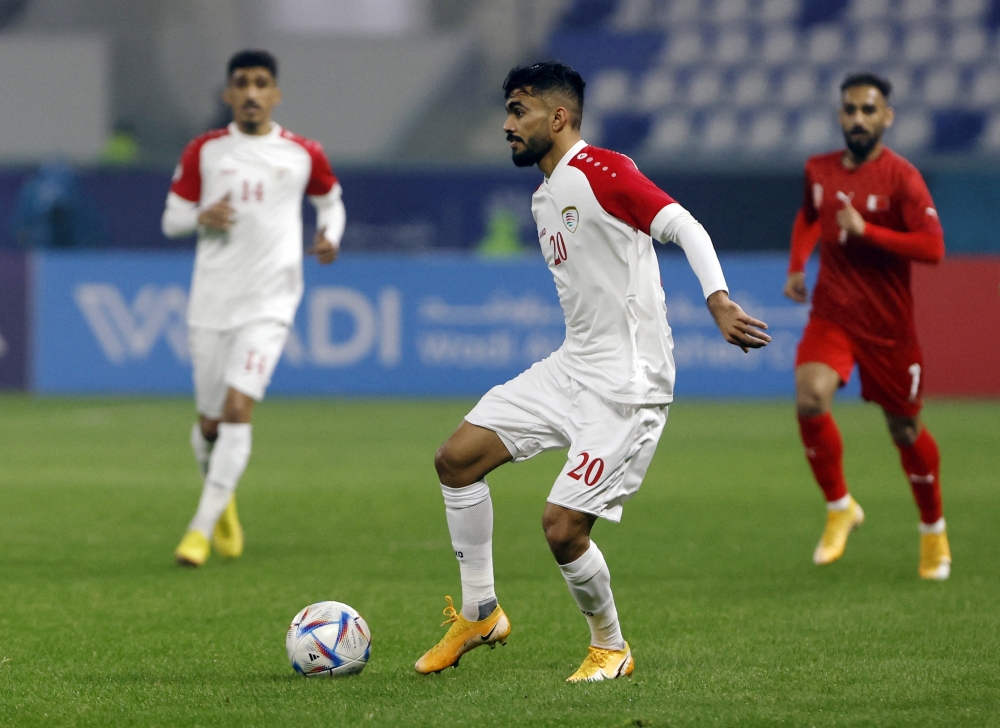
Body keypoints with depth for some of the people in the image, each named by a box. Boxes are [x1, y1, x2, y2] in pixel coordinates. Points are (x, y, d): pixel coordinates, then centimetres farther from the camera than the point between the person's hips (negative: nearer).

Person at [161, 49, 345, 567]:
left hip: (269, 303, -2)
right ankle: (224, 505, 36)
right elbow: (171, 218, 8)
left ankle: (202, 527, -16)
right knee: (210, 423, 6)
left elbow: (330, 200, 20)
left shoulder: (303, 155, 3)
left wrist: (330, 237, -1)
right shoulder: (204, 152, 4)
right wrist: (202, 218, -14)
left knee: (238, 408, -18)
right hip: (211, 303, 2)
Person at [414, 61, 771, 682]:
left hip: (629, 385, -9)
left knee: (563, 526, -13)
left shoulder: (600, 171, -14)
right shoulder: (544, 199, 16)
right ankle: (480, 614, 14)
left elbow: (685, 228, -23)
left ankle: (611, 647, 11)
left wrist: (719, 301, -38)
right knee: (457, 457, 2)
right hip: (571, 369, 9)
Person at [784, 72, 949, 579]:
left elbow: (932, 248, -21)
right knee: (810, 399, -24)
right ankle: (839, 508, -3)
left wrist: (865, 231, -25)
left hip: (887, 323, -3)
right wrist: (797, 265, 12)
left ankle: (934, 533, 32)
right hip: (831, 314, 3)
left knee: (904, 429, 8)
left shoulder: (901, 178, -12)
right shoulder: (818, 170, 5)